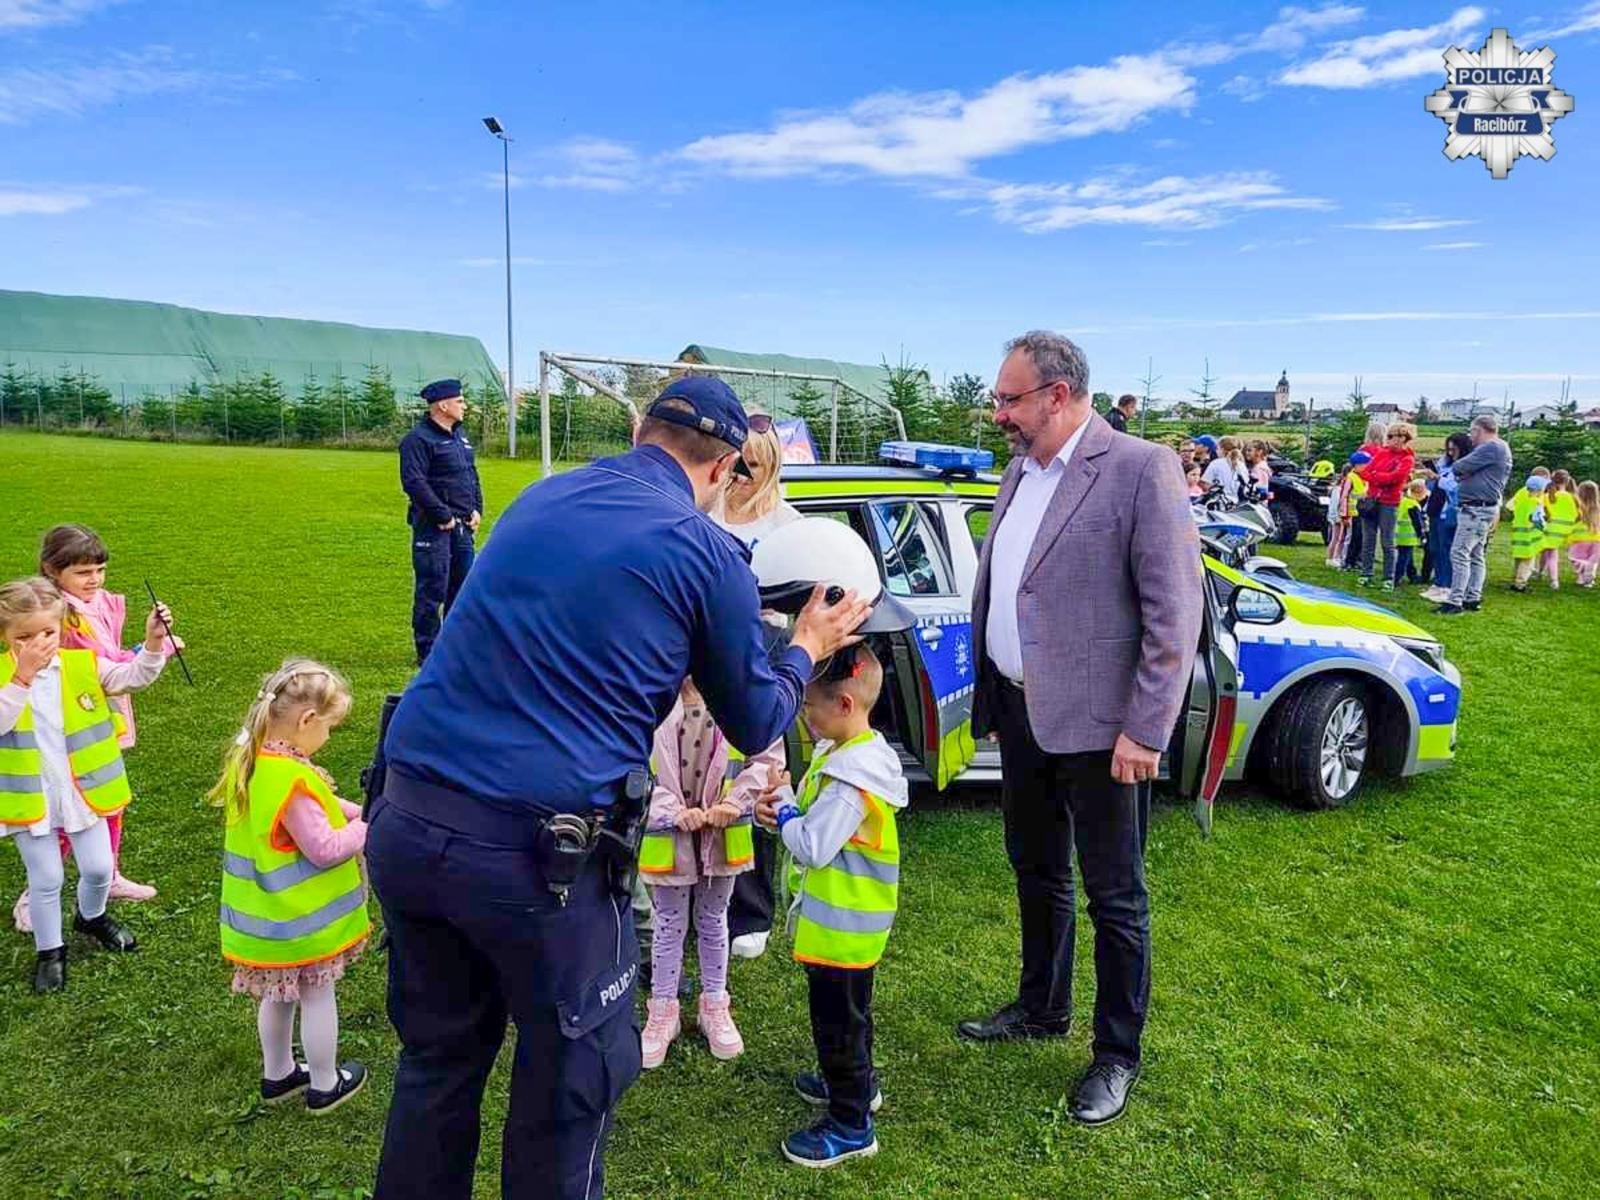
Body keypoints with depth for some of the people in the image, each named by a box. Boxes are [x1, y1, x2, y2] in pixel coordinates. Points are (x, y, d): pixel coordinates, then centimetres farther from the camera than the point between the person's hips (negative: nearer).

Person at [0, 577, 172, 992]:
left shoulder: (83, 665, -5)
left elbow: (133, 676, -14)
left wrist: (154, 643, -30)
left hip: (83, 792, 2)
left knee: (99, 868, 15)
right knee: (46, 880, 9)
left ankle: (91, 917, 46)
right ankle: (49, 950, 31)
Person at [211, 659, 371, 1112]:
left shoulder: (250, 758, -2)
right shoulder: (292, 780, -31)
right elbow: (325, 850, -26)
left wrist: (350, 811, 0)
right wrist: (368, 825, -13)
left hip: (266, 913, 8)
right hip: (302, 919, -8)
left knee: (276, 994, 24)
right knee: (317, 997, 11)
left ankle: (277, 1075, 41)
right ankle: (324, 1085, 27)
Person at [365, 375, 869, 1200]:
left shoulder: (539, 498, 13)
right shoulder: (706, 552, -3)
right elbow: (754, 728, 8)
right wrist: (806, 649, 27)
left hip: (404, 822, 6)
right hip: (536, 852, -5)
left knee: (437, 1061, 25)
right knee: (567, 1085, 17)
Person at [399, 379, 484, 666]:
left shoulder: (460, 434, 16)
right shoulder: (418, 439, -12)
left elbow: (472, 475, 23)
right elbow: (414, 482, -19)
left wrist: (477, 510, 10)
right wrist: (443, 516, -18)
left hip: (462, 526, 9)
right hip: (434, 527, -9)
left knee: (463, 586, 14)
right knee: (432, 590, -3)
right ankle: (428, 652, 4)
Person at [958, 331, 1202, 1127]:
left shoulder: (1140, 469, -14)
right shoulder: (1019, 472, 9)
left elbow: (1176, 612, -16)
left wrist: (1145, 730, -19)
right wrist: (989, 700, 11)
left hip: (1094, 724, -7)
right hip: (1020, 713, 8)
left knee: (1113, 896, 8)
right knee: (1036, 871, 22)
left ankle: (1117, 1055, 27)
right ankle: (1041, 1008, 43)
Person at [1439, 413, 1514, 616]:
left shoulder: (1491, 448, -14)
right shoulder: (1496, 448, 21)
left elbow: (1460, 467, -14)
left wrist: (1459, 467, 6)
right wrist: (1464, 472, 0)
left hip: (1477, 510, -11)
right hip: (1480, 509, 11)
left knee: (1459, 553, -12)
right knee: (1475, 555, 13)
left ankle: (1455, 602, -14)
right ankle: (1473, 599, 18)